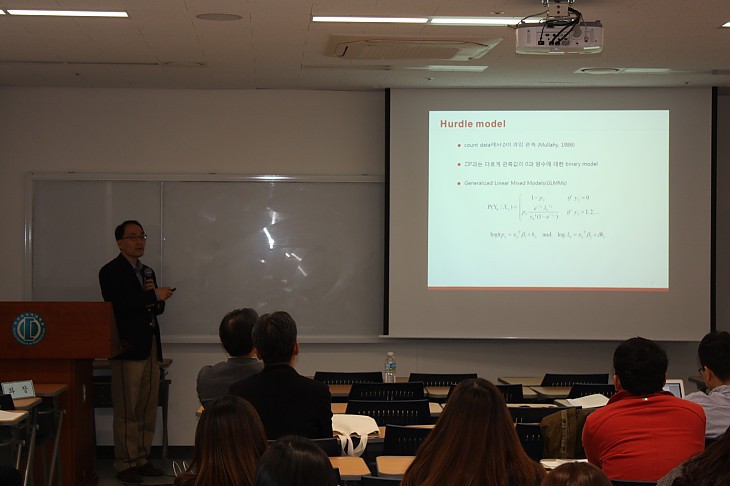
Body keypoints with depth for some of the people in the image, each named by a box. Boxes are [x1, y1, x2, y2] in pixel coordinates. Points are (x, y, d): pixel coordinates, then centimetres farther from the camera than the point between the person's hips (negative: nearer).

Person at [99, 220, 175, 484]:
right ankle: (125, 464, 0)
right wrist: (154, 295, -16)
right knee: (127, 411, -5)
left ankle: (142, 459, 15)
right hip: (128, 349, -7)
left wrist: (155, 296, -1)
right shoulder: (111, 271, -5)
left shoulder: (147, 271, 19)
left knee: (148, 410, 8)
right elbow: (118, 306, -18)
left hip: (150, 348, 7)